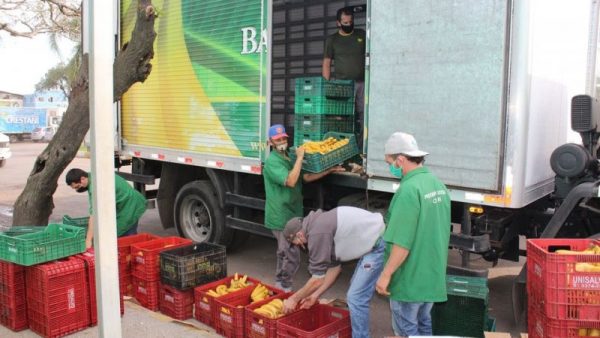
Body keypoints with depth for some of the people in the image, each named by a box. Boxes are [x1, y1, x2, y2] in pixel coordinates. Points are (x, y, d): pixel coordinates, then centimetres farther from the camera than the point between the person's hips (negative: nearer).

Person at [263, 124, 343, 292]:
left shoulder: (290, 159, 14)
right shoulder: (272, 162, -15)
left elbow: (307, 177, 6)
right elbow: (290, 181, -28)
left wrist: (329, 170, 2)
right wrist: (300, 157, -24)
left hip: (291, 214, 9)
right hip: (282, 217, -9)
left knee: (284, 253, 19)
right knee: (292, 257, -9)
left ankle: (279, 285, 32)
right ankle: (284, 289, 6)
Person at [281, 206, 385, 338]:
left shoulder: (317, 233, -16)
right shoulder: (320, 224, 14)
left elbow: (318, 279, -9)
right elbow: (334, 266, 20)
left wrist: (294, 299, 3)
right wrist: (315, 295, 22)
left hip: (379, 245, -11)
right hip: (374, 240, 11)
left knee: (356, 298, -5)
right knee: (356, 288, 23)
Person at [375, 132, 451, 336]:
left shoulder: (409, 189, -23)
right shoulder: (438, 184, 6)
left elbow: (403, 243, -26)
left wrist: (386, 274, -17)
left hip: (409, 278, -8)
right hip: (432, 274, 9)